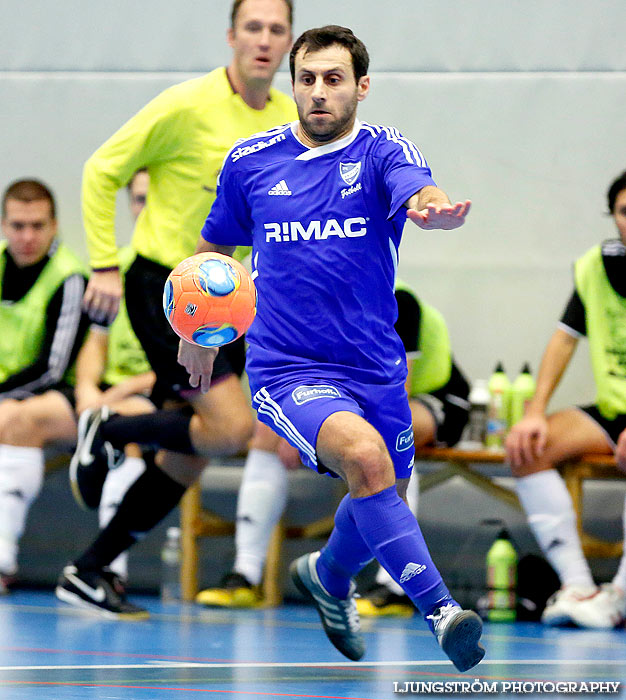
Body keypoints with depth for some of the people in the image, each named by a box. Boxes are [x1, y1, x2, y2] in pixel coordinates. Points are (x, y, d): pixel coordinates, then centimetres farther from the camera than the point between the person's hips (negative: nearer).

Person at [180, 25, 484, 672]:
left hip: (376, 369, 2)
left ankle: (329, 577, 53)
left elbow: (420, 194, -30)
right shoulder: (249, 162, 0)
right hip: (286, 370, -2)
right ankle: (439, 610, -30)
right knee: (364, 454, -31)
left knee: (384, 502, 19)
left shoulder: (385, 152, -6)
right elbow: (213, 246, 18)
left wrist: (434, 209, -53)